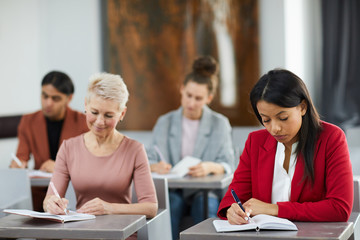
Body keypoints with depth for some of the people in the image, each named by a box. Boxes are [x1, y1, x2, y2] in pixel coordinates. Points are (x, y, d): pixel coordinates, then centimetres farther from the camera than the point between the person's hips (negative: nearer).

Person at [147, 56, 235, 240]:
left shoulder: (220, 123, 9)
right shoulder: (164, 122, 12)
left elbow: (227, 165, -2)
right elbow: (150, 159, 2)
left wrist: (210, 167, -26)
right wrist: (156, 166, -24)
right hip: (173, 189, 1)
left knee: (206, 202, -35)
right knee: (172, 201, -34)